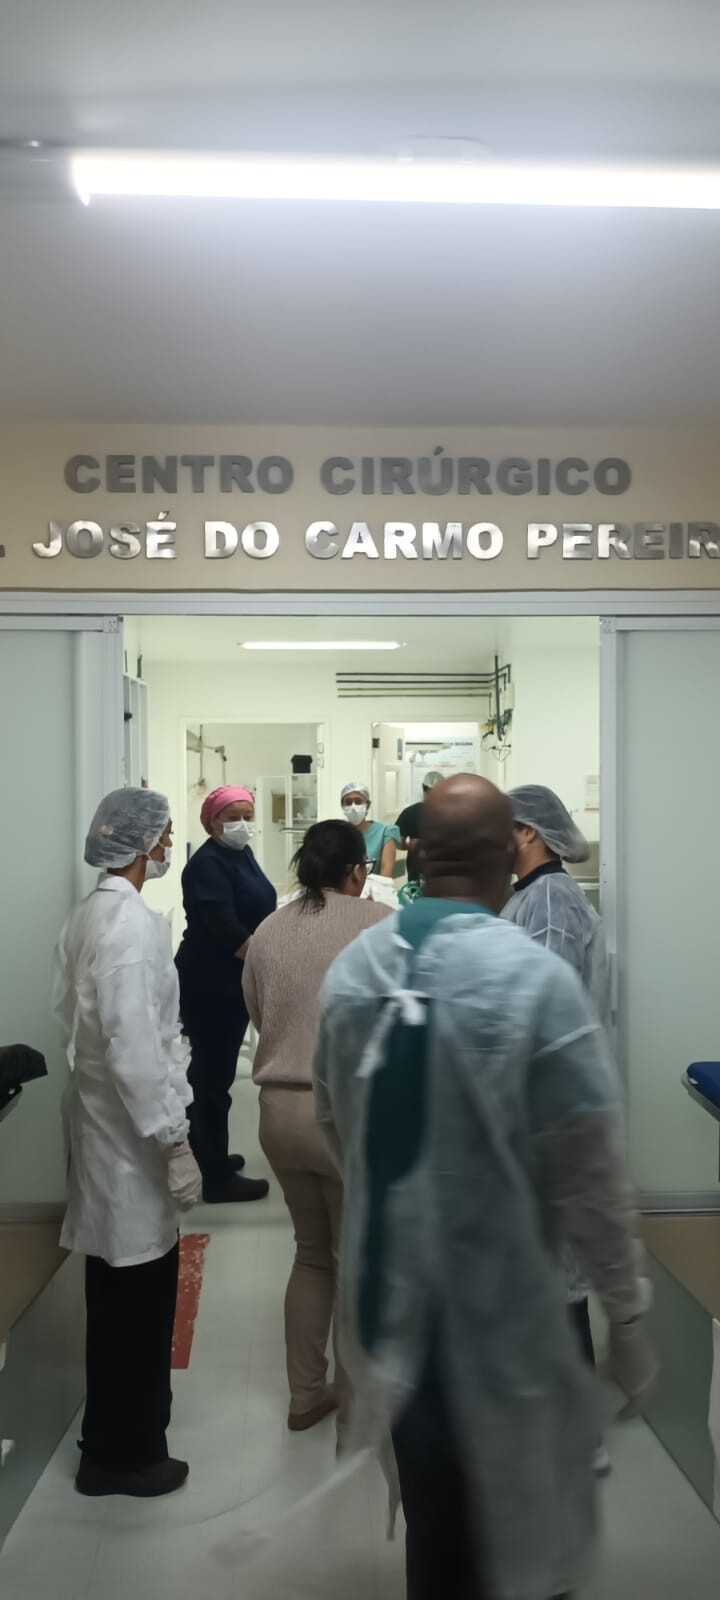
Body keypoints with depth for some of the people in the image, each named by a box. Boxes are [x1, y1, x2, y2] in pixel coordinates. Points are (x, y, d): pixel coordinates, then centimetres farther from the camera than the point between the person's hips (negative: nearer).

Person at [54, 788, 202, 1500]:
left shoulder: (87, 915, 7)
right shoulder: (132, 922, -22)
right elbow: (135, 1047, -26)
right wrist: (174, 1141, -20)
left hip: (103, 1123, 9)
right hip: (134, 1135, -9)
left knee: (117, 1295, 21)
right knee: (139, 1300, 6)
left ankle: (111, 1438, 37)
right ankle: (125, 1454, 21)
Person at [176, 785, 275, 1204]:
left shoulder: (242, 854, 10)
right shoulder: (207, 864, -18)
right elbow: (225, 930, -26)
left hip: (234, 982, 9)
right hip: (211, 987, -9)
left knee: (216, 1073, 18)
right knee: (213, 1076, -2)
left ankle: (209, 1157, 31)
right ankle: (217, 1179, 5)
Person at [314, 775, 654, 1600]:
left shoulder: (349, 968, -5)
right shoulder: (538, 978, -22)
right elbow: (588, 1169, -16)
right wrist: (625, 1303, -3)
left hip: (389, 1283, 5)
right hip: (500, 1297, -4)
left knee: (429, 1496, 25)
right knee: (502, 1506, 18)